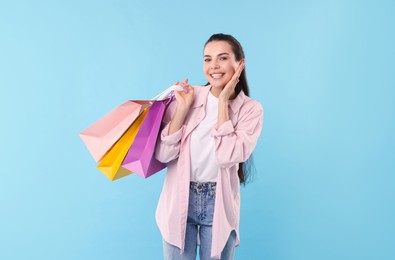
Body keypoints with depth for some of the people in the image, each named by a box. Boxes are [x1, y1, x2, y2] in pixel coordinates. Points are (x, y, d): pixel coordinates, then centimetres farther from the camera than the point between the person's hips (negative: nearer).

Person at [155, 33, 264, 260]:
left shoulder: (251, 109, -7)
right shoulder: (189, 96, -5)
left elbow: (227, 157, -21)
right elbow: (163, 154, -8)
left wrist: (223, 102, -17)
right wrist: (182, 108, -15)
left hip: (218, 204, -1)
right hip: (180, 199, 1)